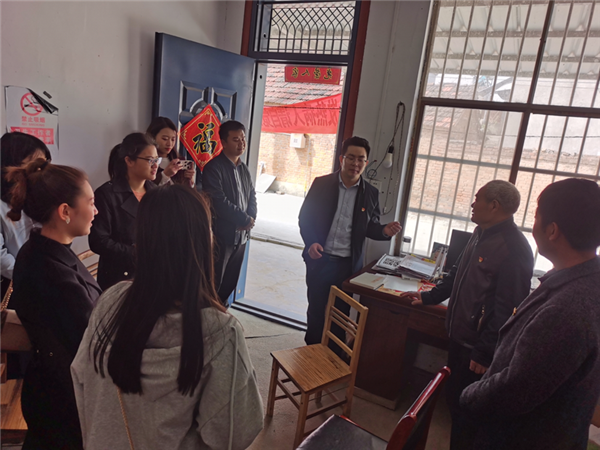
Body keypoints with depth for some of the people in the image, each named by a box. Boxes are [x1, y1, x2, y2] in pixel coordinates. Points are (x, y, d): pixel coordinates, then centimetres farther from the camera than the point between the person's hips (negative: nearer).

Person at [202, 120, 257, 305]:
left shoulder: (244, 168, 14)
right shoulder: (213, 167, -11)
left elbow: (252, 196, 14)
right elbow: (218, 202, -20)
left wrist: (250, 219, -7)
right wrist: (245, 220, -13)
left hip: (241, 235, 7)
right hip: (221, 235, -7)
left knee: (230, 282, 16)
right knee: (213, 283, 3)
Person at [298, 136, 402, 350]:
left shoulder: (370, 193, 2)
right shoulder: (321, 184, -3)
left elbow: (369, 227, 10)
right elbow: (305, 217, 0)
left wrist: (384, 231, -12)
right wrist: (310, 242, -15)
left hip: (348, 264, 1)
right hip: (319, 260, 0)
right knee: (316, 309, 12)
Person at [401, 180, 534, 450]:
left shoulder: (514, 248, -23)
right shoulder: (481, 234, 7)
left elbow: (506, 310, -24)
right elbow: (458, 274, 19)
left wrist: (484, 352, -21)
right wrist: (429, 297, 22)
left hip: (477, 345, -9)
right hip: (460, 336, 9)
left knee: (465, 408, 8)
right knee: (453, 397, 22)